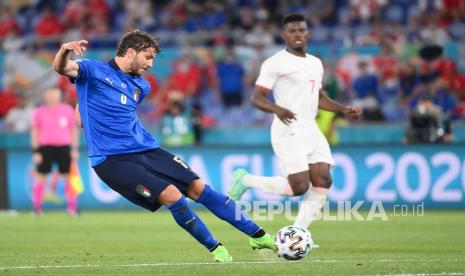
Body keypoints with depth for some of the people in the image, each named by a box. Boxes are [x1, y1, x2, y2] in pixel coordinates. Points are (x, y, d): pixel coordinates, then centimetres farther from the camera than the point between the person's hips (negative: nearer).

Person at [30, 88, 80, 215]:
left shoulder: (68, 110, 9)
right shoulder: (39, 112, 4)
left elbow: (74, 129, 13)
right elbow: (34, 133, 5)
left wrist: (75, 148, 7)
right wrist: (35, 151, -1)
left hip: (64, 147, 1)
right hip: (45, 146, -1)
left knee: (69, 176, 0)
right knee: (40, 177, -3)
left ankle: (72, 207, 7)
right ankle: (37, 208, 5)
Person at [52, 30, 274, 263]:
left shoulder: (141, 86, 16)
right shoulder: (94, 71, -4)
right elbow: (61, 68, -20)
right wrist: (64, 51, -41)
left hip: (146, 149, 7)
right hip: (112, 159, -7)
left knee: (198, 188, 1)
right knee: (172, 195, -20)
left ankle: (258, 236, 10)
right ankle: (215, 249, -1)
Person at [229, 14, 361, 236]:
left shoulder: (316, 63, 17)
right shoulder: (275, 63, -7)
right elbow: (256, 98, -10)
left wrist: (343, 110, 16)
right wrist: (277, 109, -29)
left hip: (311, 131, 8)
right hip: (288, 132, -7)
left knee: (323, 181, -7)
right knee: (298, 187, -15)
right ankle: (245, 180, 6)